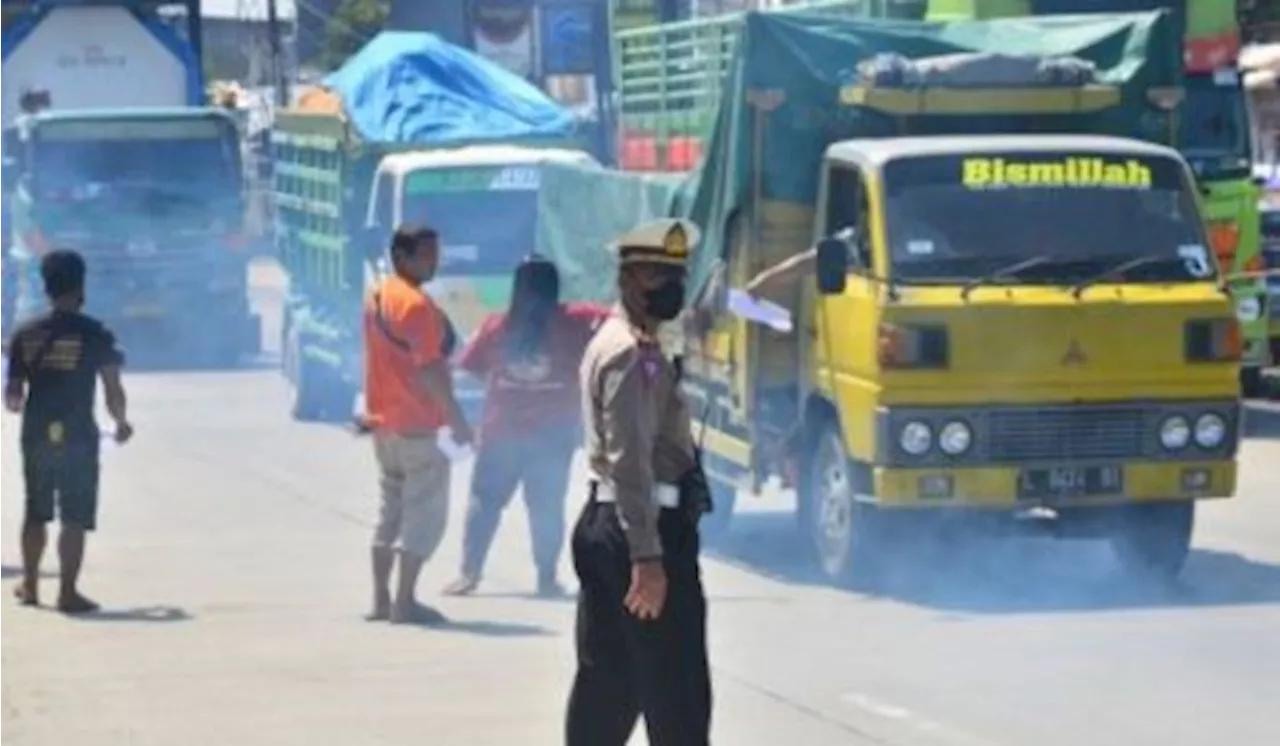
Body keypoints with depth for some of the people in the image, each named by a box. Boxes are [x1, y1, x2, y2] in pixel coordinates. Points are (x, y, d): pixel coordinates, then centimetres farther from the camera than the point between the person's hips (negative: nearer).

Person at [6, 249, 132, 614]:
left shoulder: (25, 334, 2)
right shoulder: (95, 334, -8)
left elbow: (12, 397, 4)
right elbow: (113, 389, -10)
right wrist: (121, 421, 9)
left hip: (37, 436, 4)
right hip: (78, 437, -4)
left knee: (36, 513, 19)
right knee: (75, 518, 0)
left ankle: (30, 585, 28)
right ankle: (68, 593, -4)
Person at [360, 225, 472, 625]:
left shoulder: (377, 296, 11)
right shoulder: (417, 305, -18)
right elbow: (430, 369, -23)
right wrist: (457, 419, -21)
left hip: (384, 420, 9)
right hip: (417, 426, -9)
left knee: (391, 510, 16)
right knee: (425, 515, -3)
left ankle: (381, 597, 17)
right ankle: (404, 601, -5)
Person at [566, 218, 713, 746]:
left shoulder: (615, 343, 18)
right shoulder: (633, 354, -15)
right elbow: (629, 461, -22)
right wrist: (647, 556, -26)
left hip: (604, 525, 10)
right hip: (644, 527, -10)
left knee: (607, 682, 11)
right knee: (678, 691, -6)